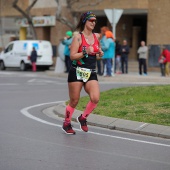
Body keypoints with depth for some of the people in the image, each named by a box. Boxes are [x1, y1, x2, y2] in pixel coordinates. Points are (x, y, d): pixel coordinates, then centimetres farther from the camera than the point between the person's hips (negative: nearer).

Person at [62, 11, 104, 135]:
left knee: (95, 99, -15)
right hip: (77, 72, -4)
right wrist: (85, 52, -24)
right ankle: (67, 124, 25)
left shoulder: (97, 36, 9)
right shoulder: (78, 37, -6)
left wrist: (100, 54, 3)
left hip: (91, 73, 4)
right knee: (74, 101, 3)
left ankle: (83, 118, 10)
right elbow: (72, 56, -11)